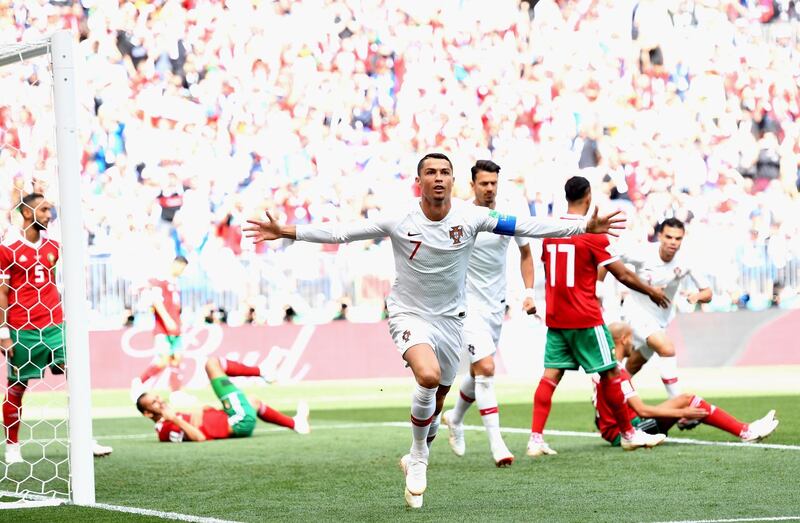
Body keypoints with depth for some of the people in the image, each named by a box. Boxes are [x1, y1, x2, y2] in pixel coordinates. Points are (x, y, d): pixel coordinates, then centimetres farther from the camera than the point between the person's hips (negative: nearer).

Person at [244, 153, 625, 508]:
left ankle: (415, 459, 39)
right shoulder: (398, 221, -16)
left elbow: (525, 227, -9)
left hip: (450, 318, 3)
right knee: (428, 377, -29)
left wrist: (583, 228, -13)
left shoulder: (471, 217, -11)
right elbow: (341, 232, -14)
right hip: (409, 314, -3)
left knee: (438, 399, 12)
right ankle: (418, 459, -8)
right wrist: (286, 232, -22)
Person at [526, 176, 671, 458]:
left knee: (551, 374, 3)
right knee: (610, 373, 7)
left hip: (555, 317, 5)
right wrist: (652, 291, 9)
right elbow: (623, 275, -7)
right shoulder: (593, 235, -12)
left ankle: (536, 437, -9)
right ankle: (628, 434, 16)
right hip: (585, 319, -5)